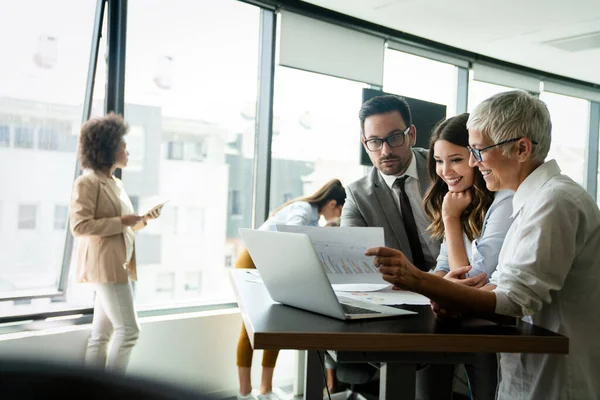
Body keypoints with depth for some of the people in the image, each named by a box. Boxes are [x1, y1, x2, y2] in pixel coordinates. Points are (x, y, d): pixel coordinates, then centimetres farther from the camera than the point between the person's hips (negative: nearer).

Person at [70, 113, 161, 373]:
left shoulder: (115, 184, 18)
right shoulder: (87, 183, -10)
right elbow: (79, 226, -20)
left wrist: (143, 219, 8)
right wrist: (122, 221, -18)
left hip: (117, 265, 9)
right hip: (105, 266, -9)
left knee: (101, 334, 10)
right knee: (128, 329, -9)